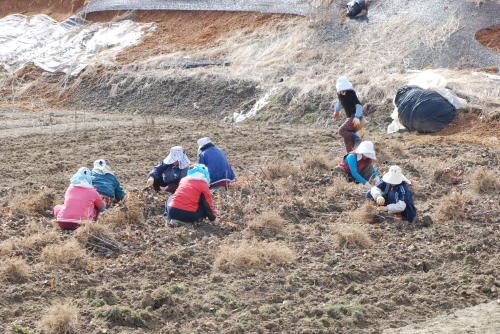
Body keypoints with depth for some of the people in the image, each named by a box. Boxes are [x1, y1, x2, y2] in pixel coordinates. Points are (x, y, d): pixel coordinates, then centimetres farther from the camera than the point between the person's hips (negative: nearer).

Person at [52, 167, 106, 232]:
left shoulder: (70, 188, 12)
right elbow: (102, 208, 22)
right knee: (96, 207, 22)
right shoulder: (93, 192, 5)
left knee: (56, 207, 34)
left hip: (62, 224, 1)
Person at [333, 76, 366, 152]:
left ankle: (357, 139, -10)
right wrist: (336, 111, 44)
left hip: (355, 117, -8)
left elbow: (358, 105, -24)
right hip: (350, 117, 8)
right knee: (347, 139, 8)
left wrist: (357, 117, -33)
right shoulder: (339, 93, 6)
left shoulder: (351, 92, -18)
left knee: (341, 130, -20)